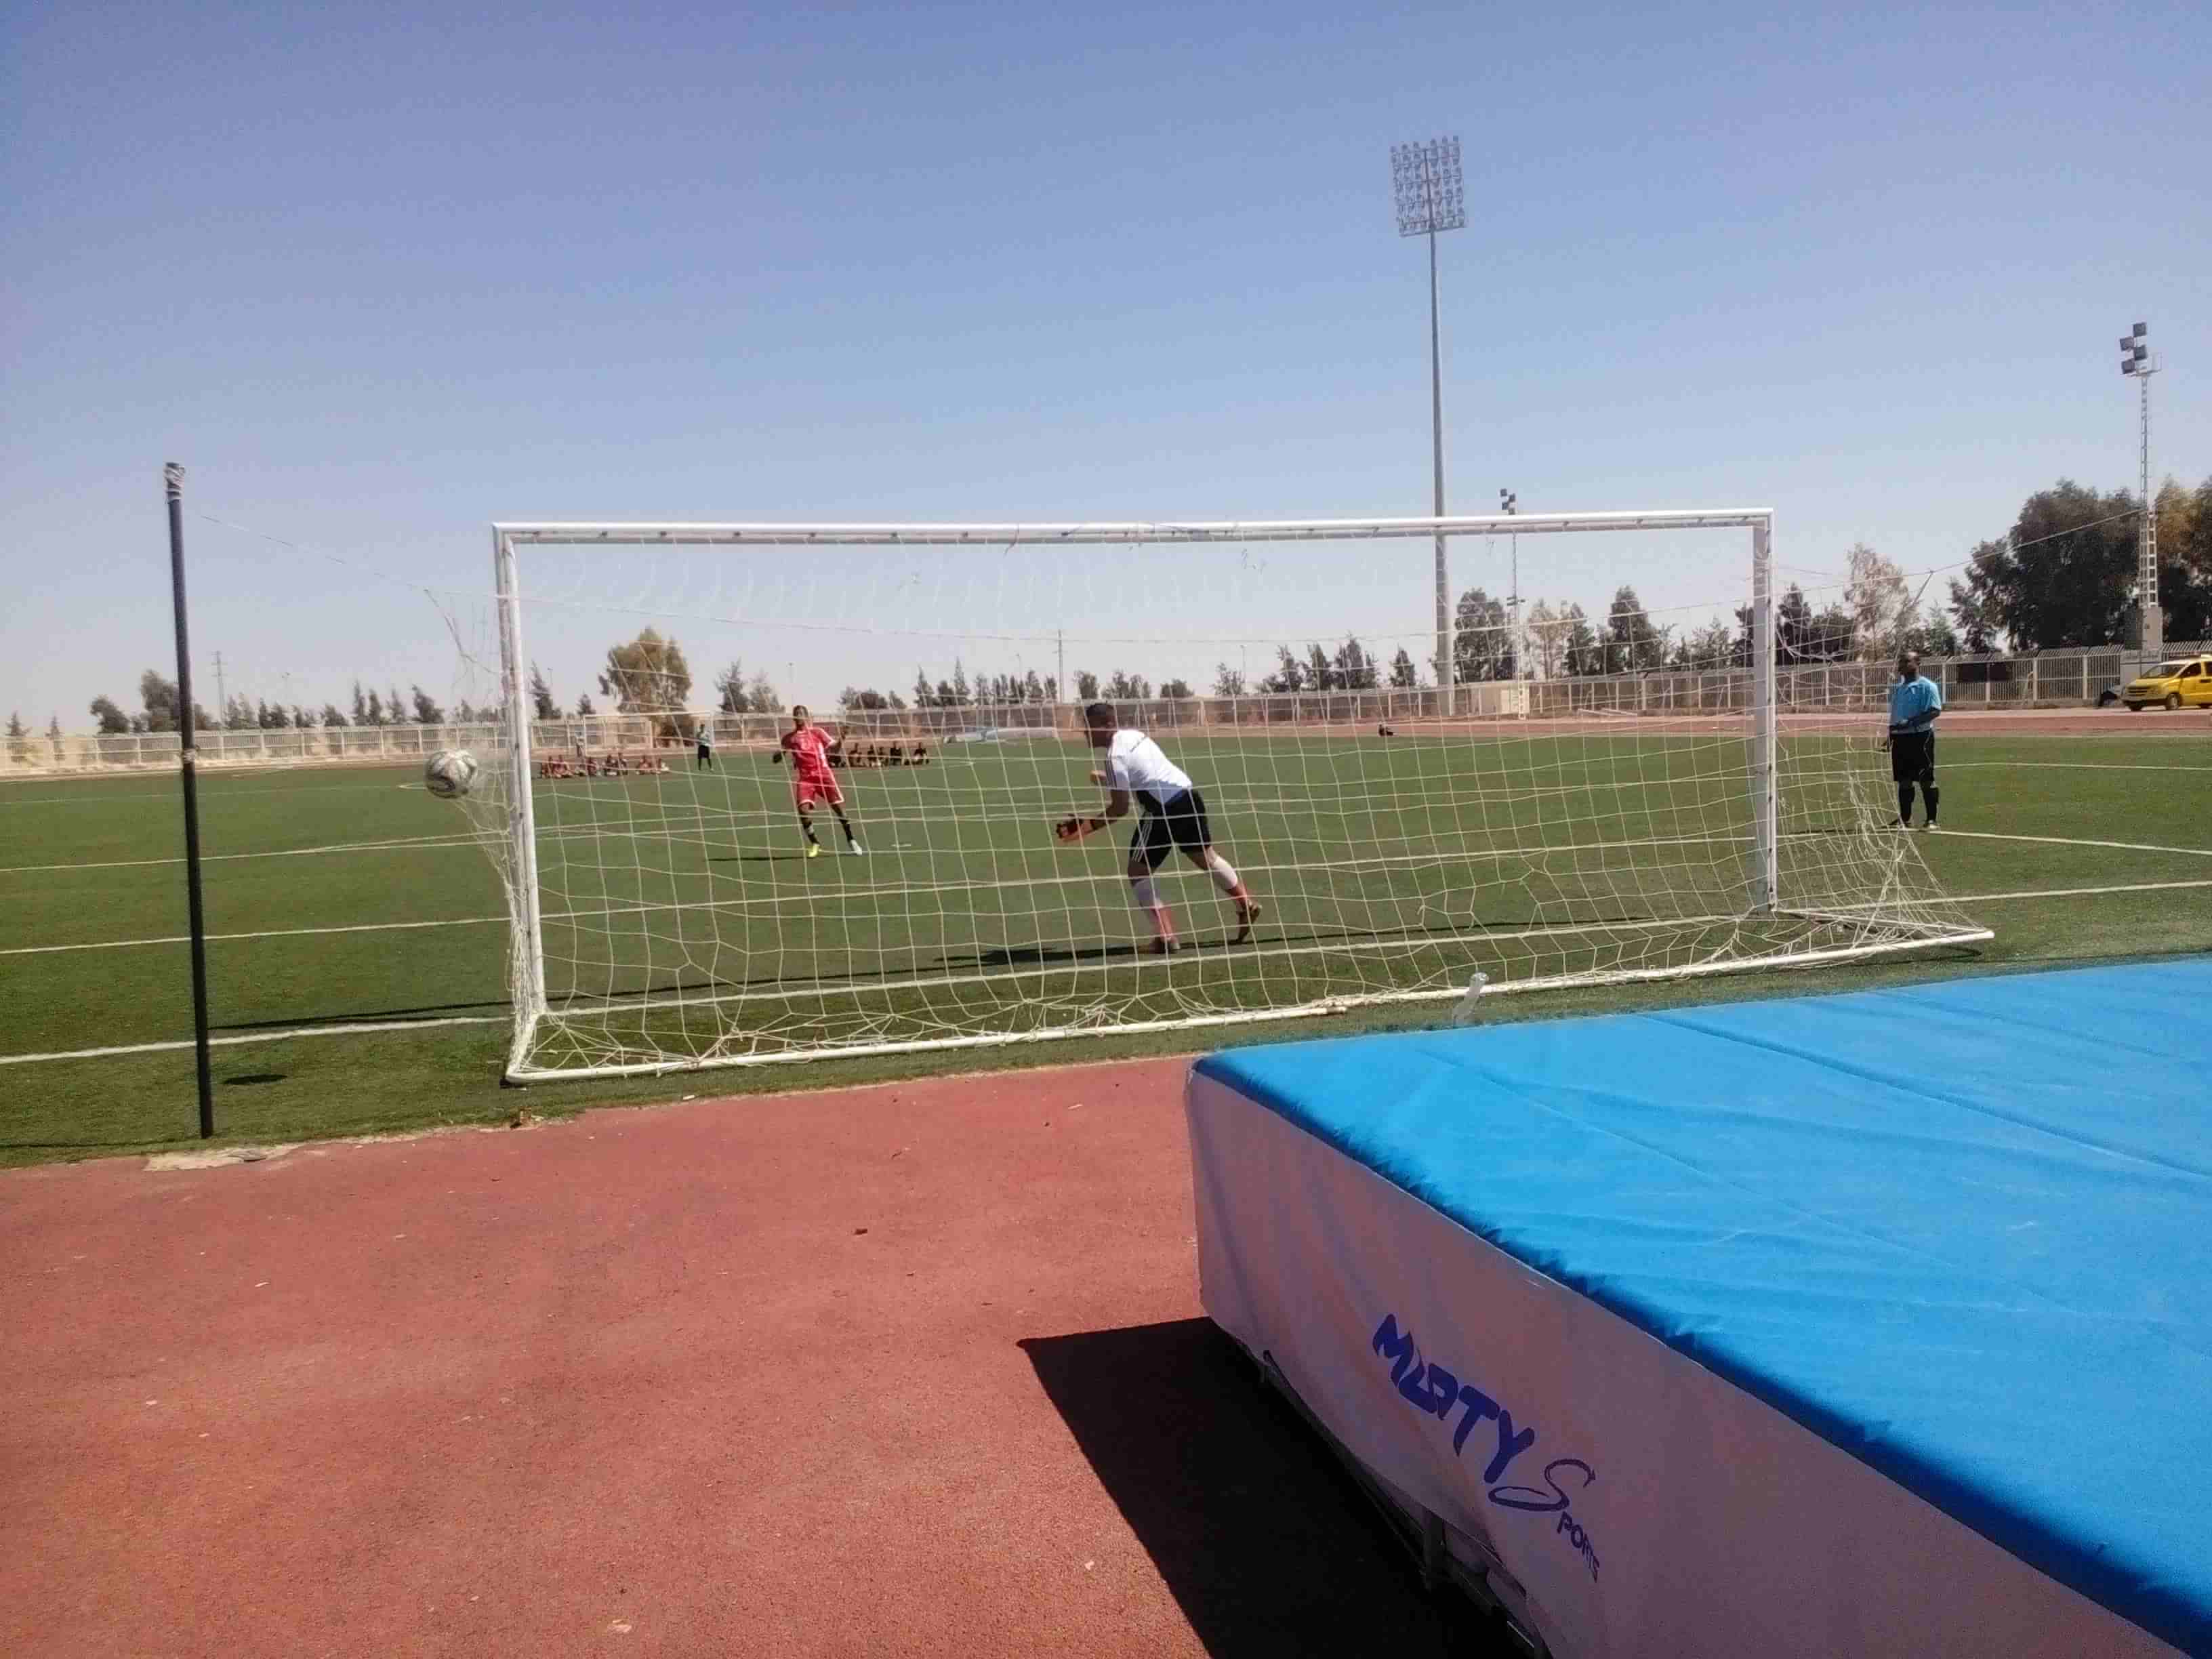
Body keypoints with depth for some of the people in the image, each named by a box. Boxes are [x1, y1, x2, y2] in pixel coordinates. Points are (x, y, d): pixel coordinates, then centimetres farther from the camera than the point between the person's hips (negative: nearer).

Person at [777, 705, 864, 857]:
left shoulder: (817, 732, 10)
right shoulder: (789, 738, 12)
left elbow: (833, 748, 6)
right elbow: (777, 758, 15)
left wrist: (841, 740, -14)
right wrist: (780, 752, -8)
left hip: (822, 772, -1)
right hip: (804, 777, 1)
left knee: (839, 806, -4)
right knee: (803, 809, -17)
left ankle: (851, 841, 12)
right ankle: (814, 843, 3)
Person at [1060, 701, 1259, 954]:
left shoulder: (1115, 757, -15)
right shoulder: (1132, 733, 11)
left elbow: (1120, 809, -14)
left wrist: (1086, 826, -8)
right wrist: (1109, 780, 23)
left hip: (1165, 809, -9)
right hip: (1188, 794, 9)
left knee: (1138, 872, 1)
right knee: (1206, 857, 26)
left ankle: (1165, 937, -5)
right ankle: (1247, 905, 39)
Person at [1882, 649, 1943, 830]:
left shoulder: (1927, 686, -8)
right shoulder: (1898, 687, 15)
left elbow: (1935, 711, -17)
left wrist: (1910, 723, -24)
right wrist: (1890, 734, 18)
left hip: (1920, 736, -7)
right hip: (1900, 738, 7)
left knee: (1926, 780, -3)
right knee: (1904, 781, 10)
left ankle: (1931, 820, 2)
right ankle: (1905, 819, 16)